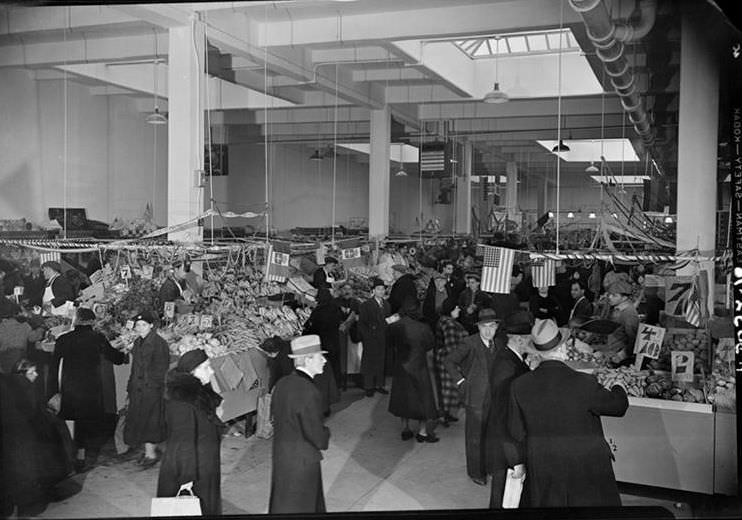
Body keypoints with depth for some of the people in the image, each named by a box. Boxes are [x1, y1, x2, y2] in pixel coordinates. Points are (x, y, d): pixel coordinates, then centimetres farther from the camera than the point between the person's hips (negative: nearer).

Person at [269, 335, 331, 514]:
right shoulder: (308, 391, -27)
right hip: (302, 461, -8)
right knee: (298, 507, 10)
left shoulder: (281, 384, -1)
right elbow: (316, 435, -24)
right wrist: (325, 434, -1)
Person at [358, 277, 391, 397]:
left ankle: (379, 385, 17)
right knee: (369, 363, 0)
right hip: (371, 340, -5)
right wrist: (367, 336, -13)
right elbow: (361, 323, -6)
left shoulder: (386, 304, 13)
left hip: (383, 340, 5)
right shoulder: (366, 305, -4)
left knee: (381, 363, 8)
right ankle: (369, 387, 9)